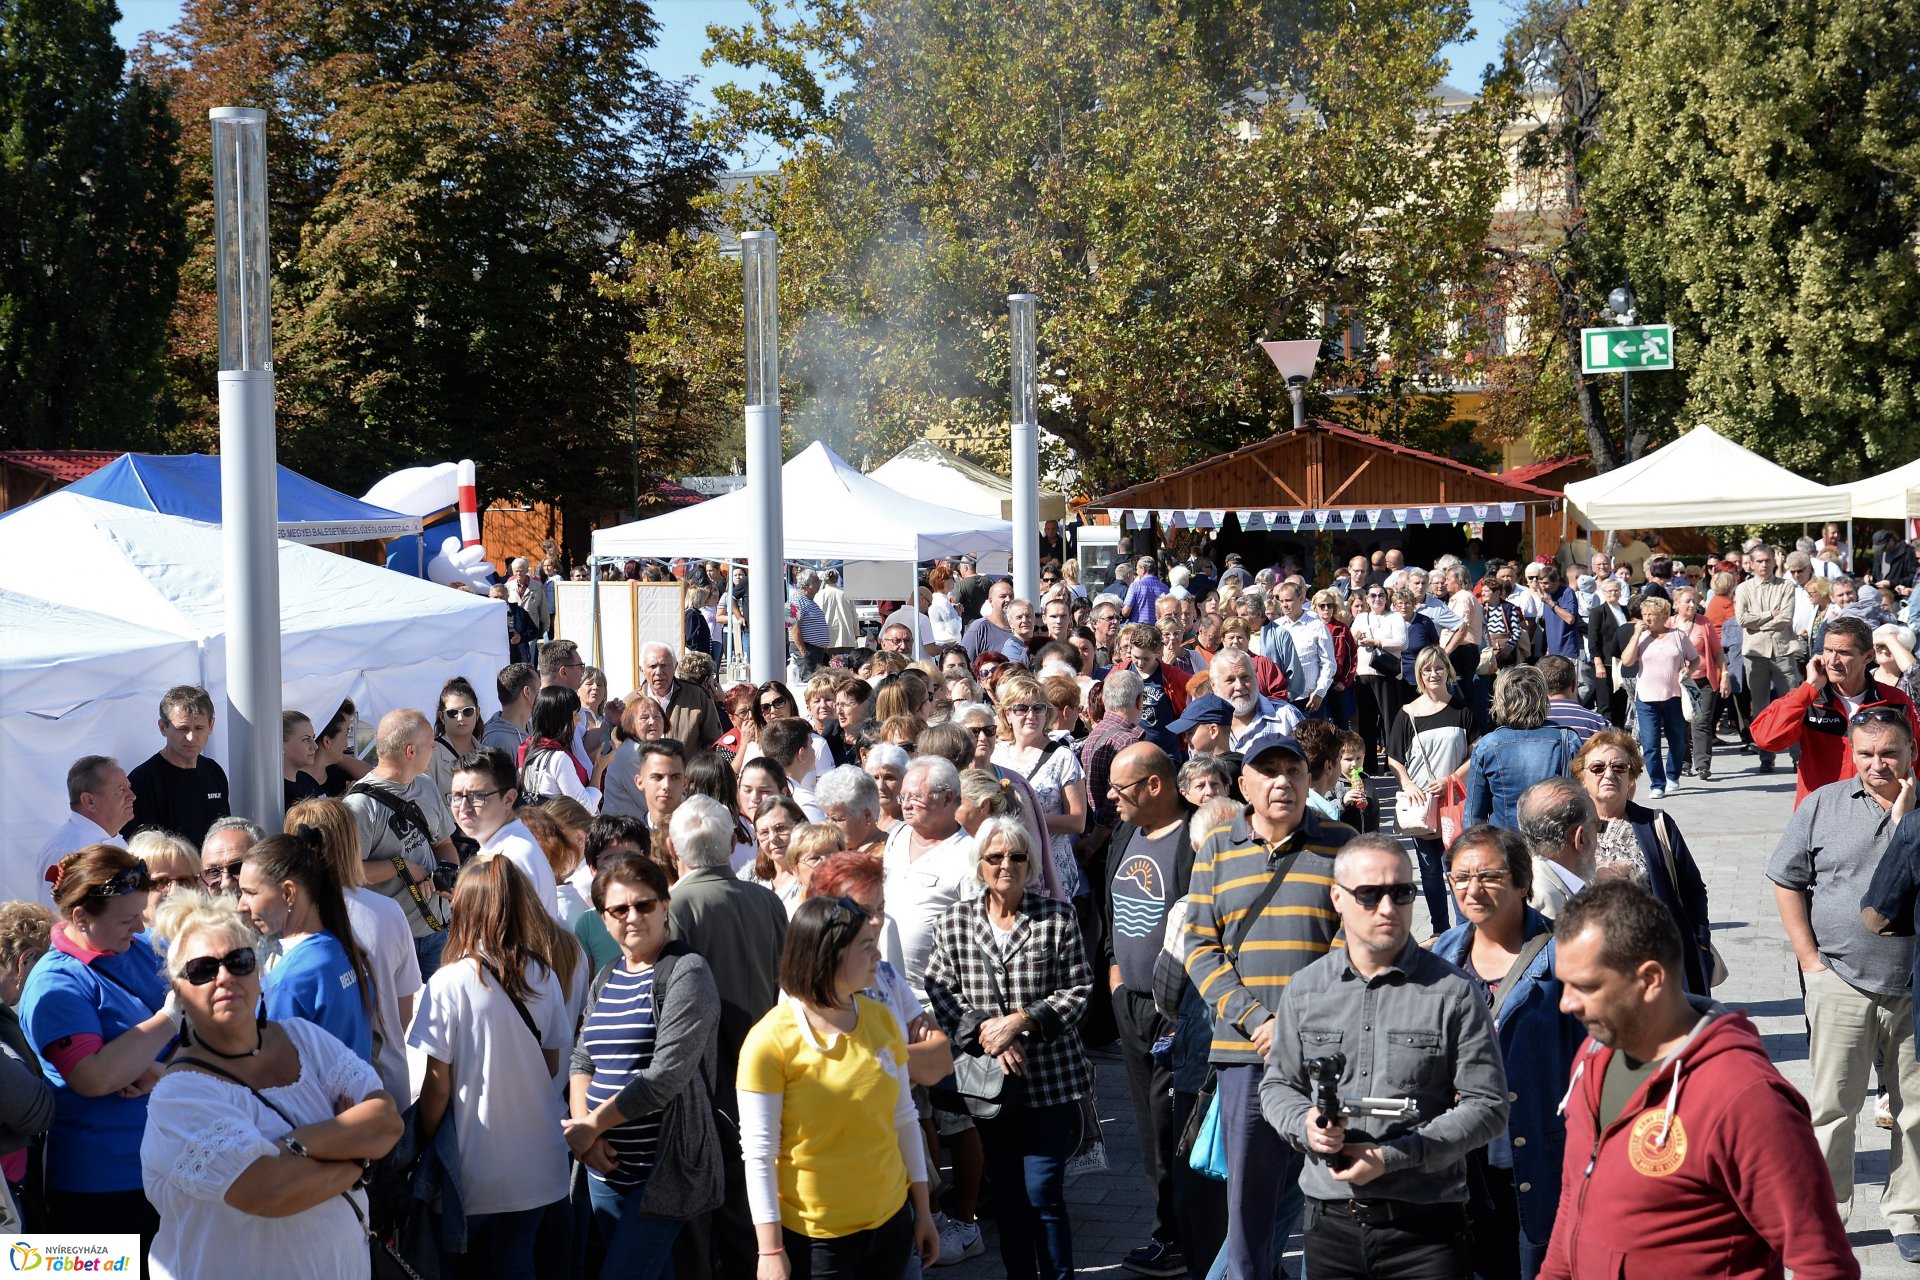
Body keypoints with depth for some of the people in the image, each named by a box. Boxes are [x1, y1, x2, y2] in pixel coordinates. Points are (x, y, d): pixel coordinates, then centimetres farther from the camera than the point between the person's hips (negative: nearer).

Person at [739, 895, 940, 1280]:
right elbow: (759, 1154, -12)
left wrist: (923, 1209, 12)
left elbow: (903, 1120, 10)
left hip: (891, 1221, 5)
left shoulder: (882, 1019, 2)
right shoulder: (771, 1041, -14)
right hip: (813, 1237, -5)